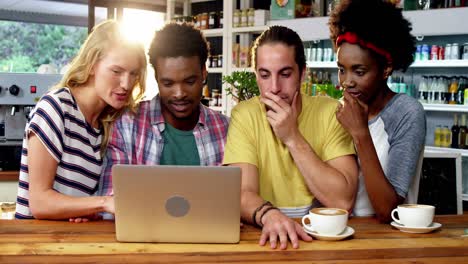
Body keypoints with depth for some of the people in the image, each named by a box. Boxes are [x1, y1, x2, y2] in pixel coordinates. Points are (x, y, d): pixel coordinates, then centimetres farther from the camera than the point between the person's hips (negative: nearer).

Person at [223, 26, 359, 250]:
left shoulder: (330, 112, -5)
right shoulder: (244, 115, -3)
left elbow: (343, 200, -14)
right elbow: (243, 194, -12)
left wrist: (293, 138, -17)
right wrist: (268, 214, -33)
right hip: (266, 235, 0)